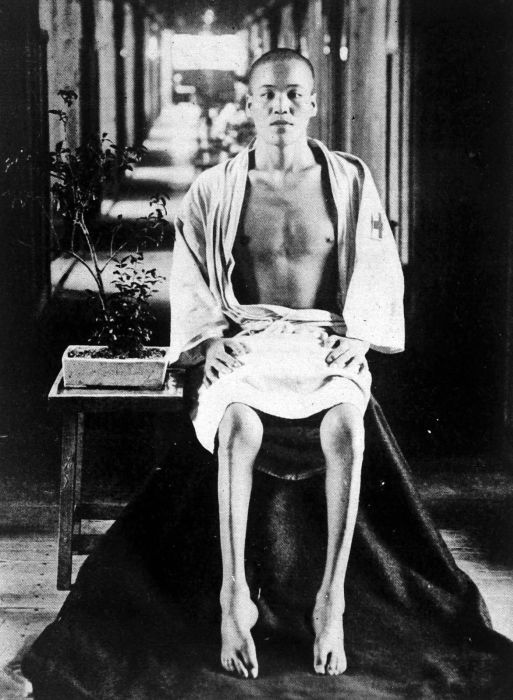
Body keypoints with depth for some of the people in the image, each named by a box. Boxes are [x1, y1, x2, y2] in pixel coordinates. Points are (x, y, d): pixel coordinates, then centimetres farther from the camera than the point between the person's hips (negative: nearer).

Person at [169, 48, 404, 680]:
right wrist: (212, 338, -9)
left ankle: (331, 600, -34)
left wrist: (358, 336, -7)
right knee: (238, 423, -37)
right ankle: (234, 597, -36)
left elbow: (379, 272, 10)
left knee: (345, 424, -36)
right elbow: (187, 279, 8)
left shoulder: (351, 182, 11)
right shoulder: (213, 191, 10)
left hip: (327, 339, 0)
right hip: (245, 338, 0)